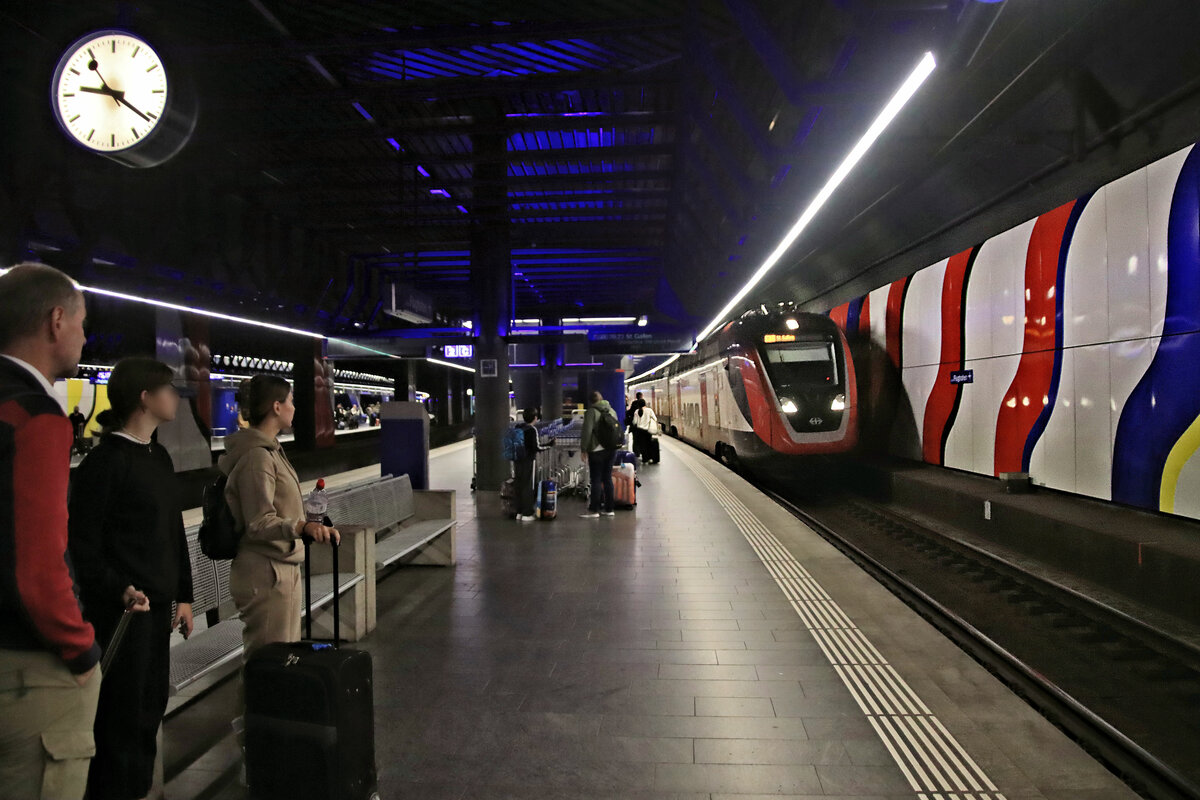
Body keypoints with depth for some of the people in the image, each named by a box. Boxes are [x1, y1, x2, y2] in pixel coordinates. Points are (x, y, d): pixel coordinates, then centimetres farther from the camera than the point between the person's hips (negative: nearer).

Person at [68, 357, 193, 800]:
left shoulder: (159, 457, 12)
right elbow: (83, 543, -15)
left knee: (151, 708, 15)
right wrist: (119, 591, -23)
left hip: (157, 605, 8)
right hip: (121, 609, -8)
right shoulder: (105, 461, -13)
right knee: (123, 714, 2)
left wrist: (183, 595, 16)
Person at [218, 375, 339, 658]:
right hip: (267, 575, -10)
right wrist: (302, 527, -40)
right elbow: (259, 524, -25)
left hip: (282, 569, 11)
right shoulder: (257, 457, -19)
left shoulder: (269, 449, 12)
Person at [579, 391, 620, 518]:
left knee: (596, 480, -2)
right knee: (607, 478, 11)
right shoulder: (612, 410, 10)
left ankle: (593, 510, 2)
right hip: (611, 450, 6)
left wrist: (583, 449, -10)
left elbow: (587, 432, -15)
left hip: (597, 450, -6)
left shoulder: (592, 412, -10)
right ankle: (609, 509, 15)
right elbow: (618, 429, 16)